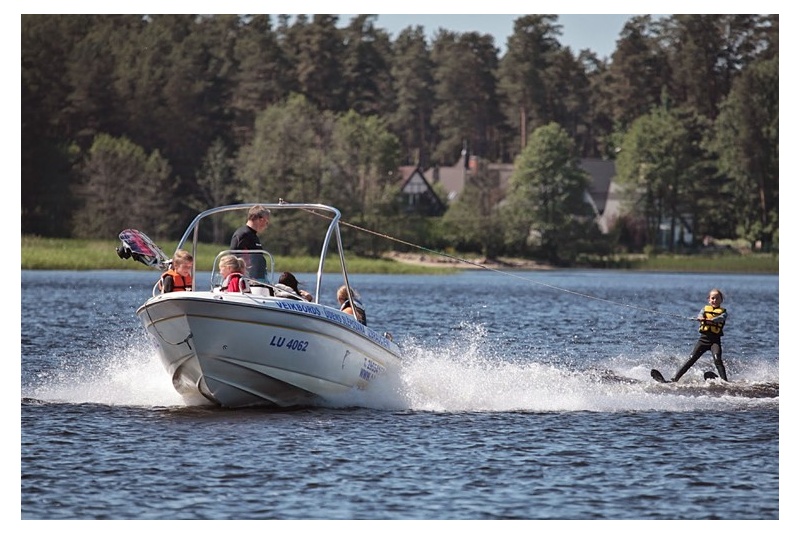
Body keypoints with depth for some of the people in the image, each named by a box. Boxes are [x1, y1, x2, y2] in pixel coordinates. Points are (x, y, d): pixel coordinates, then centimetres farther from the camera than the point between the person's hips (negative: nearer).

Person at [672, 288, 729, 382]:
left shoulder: (723, 312, 8)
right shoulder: (705, 309, 16)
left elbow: (721, 318, -15)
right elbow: (700, 315, -5)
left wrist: (711, 320, -35)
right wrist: (700, 318, -31)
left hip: (715, 340, -2)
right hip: (704, 338, 2)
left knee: (717, 360, -22)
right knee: (691, 360, -2)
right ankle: (675, 379, -3)